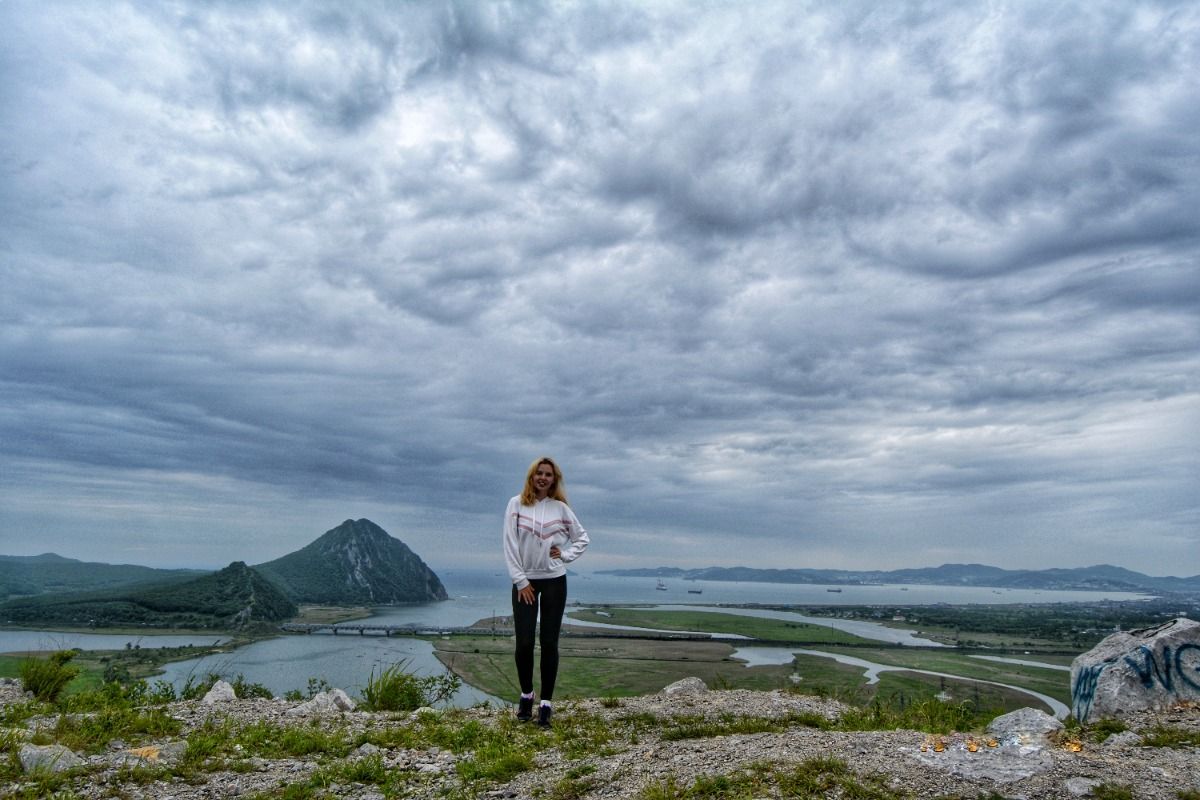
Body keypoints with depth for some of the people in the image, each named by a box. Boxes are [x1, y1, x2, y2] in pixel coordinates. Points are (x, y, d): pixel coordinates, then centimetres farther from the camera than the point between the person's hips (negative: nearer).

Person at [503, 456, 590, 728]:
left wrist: (566, 555, -3)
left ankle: (546, 703, 10)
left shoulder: (561, 508, 2)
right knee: (524, 643, -3)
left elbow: (582, 538, 14)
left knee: (549, 643, 1)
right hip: (524, 582, -1)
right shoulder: (516, 504, -3)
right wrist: (520, 580, -9)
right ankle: (526, 695, 22)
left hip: (554, 581, 1)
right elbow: (510, 545, -6)